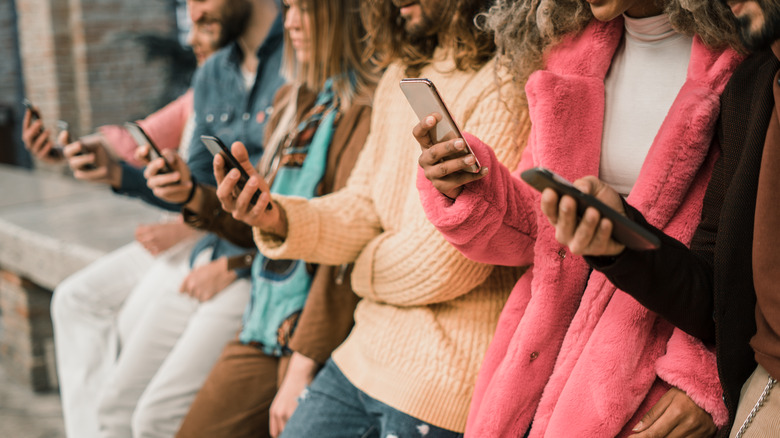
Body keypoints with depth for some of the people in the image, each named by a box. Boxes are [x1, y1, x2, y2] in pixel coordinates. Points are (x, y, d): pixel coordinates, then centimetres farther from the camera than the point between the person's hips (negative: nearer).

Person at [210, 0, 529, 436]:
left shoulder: (506, 85, -19)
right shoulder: (400, 77, 9)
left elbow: (448, 261, -20)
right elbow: (361, 208, 8)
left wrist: (366, 271, -1)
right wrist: (278, 219, -11)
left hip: (444, 380, -7)